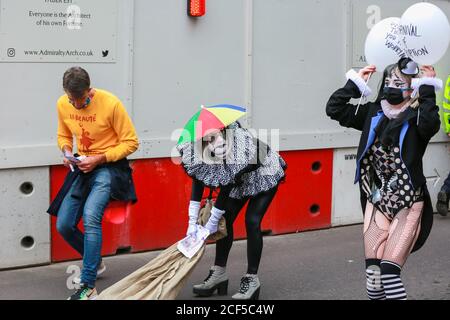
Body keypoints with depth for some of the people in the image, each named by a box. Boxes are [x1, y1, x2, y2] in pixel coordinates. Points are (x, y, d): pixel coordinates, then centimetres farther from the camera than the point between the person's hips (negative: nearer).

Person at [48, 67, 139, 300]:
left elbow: (131, 142, -11)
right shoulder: (63, 105, 0)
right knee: (63, 226, 0)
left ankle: (88, 288, -25)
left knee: (90, 217, -29)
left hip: (109, 167, -6)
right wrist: (67, 152, -6)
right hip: (83, 167, 6)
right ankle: (95, 262, 29)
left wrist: (99, 159, -19)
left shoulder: (111, 104, -17)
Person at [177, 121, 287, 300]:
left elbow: (228, 187, -34)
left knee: (252, 221, -16)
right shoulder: (199, 147, -27)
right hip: (239, 179, 6)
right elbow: (198, 179, -21)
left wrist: (212, 222, -26)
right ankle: (219, 273, 12)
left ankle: (252, 280, -7)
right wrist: (192, 223, -24)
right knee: (225, 219, 0)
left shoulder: (242, 144, -43)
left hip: (264, 175, -6)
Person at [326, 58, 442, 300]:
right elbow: (335, 109, 4)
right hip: (377, 203, 5)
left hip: (408, 206, -4)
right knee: (372, 270, 1)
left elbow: (430, 124, -32)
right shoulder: (373, 113, 5)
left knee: (390, 270, -11)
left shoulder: (415, 119, -9)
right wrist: (355, 82, 1)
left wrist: (427, 89, -24)